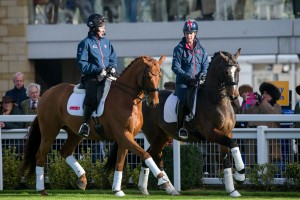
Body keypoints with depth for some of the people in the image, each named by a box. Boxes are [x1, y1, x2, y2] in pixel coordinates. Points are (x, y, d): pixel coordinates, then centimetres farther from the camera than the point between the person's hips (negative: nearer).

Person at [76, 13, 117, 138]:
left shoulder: (106, 42, 17)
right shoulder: (86, 43, 0)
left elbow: (113, 58, 22)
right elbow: (82, 64, -7)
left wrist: (112, 67, -2)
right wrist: (98, 70, -17)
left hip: (106, 76, 5)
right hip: (90, 77, -5)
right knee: (92, 96, -32)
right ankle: (85, 124, -28)